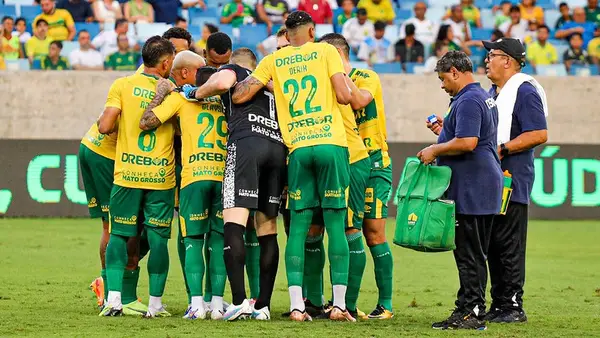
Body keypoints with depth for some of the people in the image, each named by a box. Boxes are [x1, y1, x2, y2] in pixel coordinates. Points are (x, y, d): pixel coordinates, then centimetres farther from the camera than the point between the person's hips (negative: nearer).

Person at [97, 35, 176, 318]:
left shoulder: (122, 86, -1)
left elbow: (105, 127, -9)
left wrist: (110, 124, 14)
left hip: (127, 175, 0)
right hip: (161, 178, 0)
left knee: (119, 235, 7)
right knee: (158, 239, 5)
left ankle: (114, 298, -3)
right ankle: (155, 303, 5)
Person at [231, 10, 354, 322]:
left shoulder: (274, 60, 9)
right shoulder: (326, 51, 4)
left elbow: (239, 96, 4)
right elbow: (344, 97, -4)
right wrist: (345, 80, 18)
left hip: (297, 149, 2)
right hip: (331, 144, -2)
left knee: (298, 227, 4)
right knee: (335, 225, 0)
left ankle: (296, 305, -5)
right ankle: (339, 304, -3)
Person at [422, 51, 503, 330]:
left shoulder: (468, 101, -15)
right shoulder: (485, 98, 19)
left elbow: (467, 142, -25)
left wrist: (435, 150, -12)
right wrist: (445, 131, 24)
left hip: (470, 190, -11)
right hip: (484, 187, 11)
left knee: (469, 254, -8)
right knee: (474, 254, 12)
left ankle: (471, 313, -7)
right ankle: (470, 309, 15)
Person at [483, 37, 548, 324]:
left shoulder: (525, 92, -11)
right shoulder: (493, 92, 19)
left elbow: (539, 135, -18)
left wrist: (502, 149, -19)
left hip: (512, 180, -9)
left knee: (509, 246, -8)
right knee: (493, 246, 10)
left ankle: (514, 307, -5)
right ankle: (498, 304, 15)